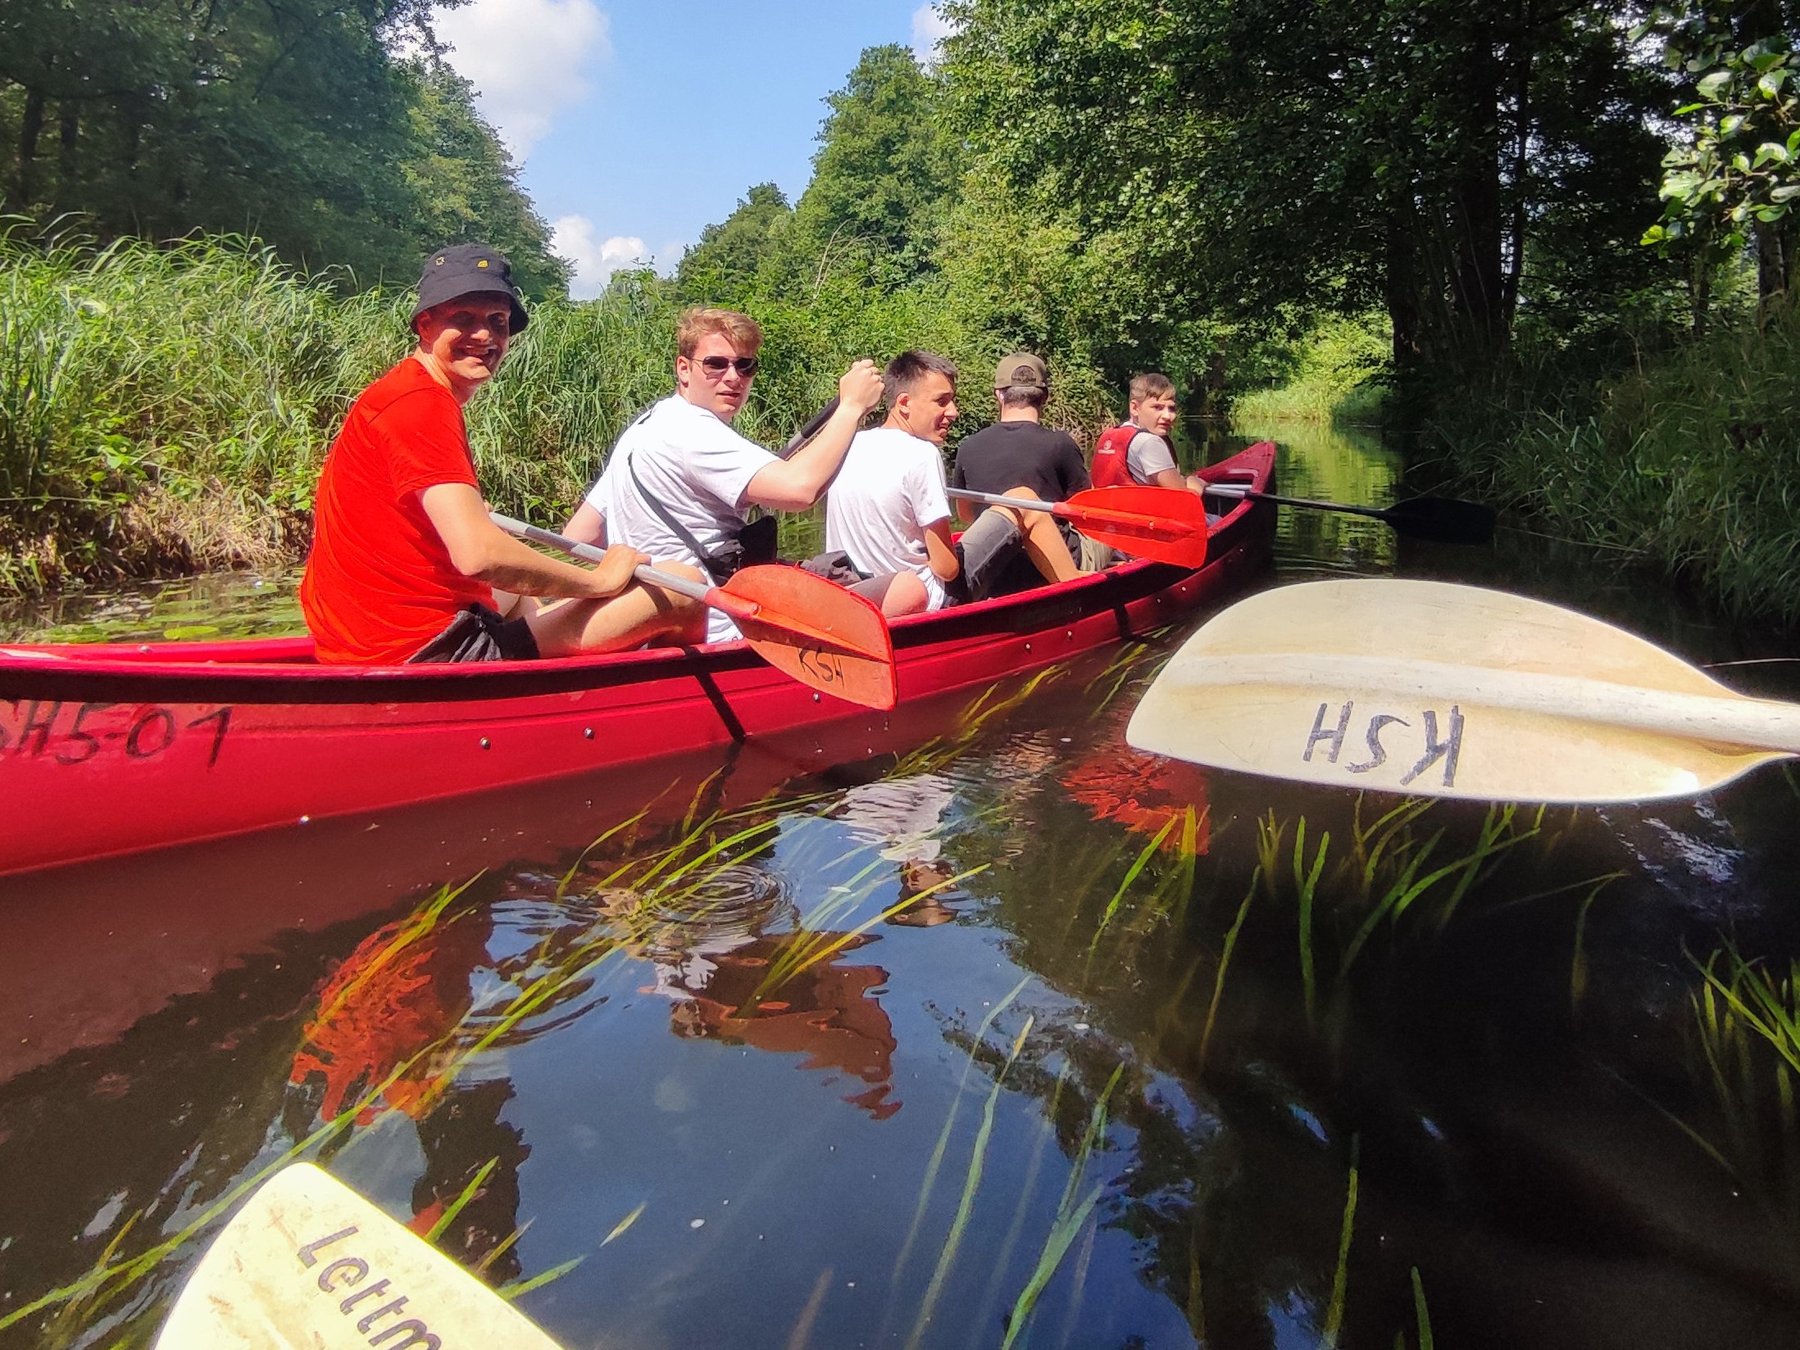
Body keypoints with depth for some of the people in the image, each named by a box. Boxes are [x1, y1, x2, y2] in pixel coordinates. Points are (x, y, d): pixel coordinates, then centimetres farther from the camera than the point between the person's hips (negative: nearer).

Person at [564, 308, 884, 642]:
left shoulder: (647, 425, 15)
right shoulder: (693, 432, -17)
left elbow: (577, 537, 16)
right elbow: (800, 488, -31)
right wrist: (851, 406, -17)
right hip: (711, 637, -11)